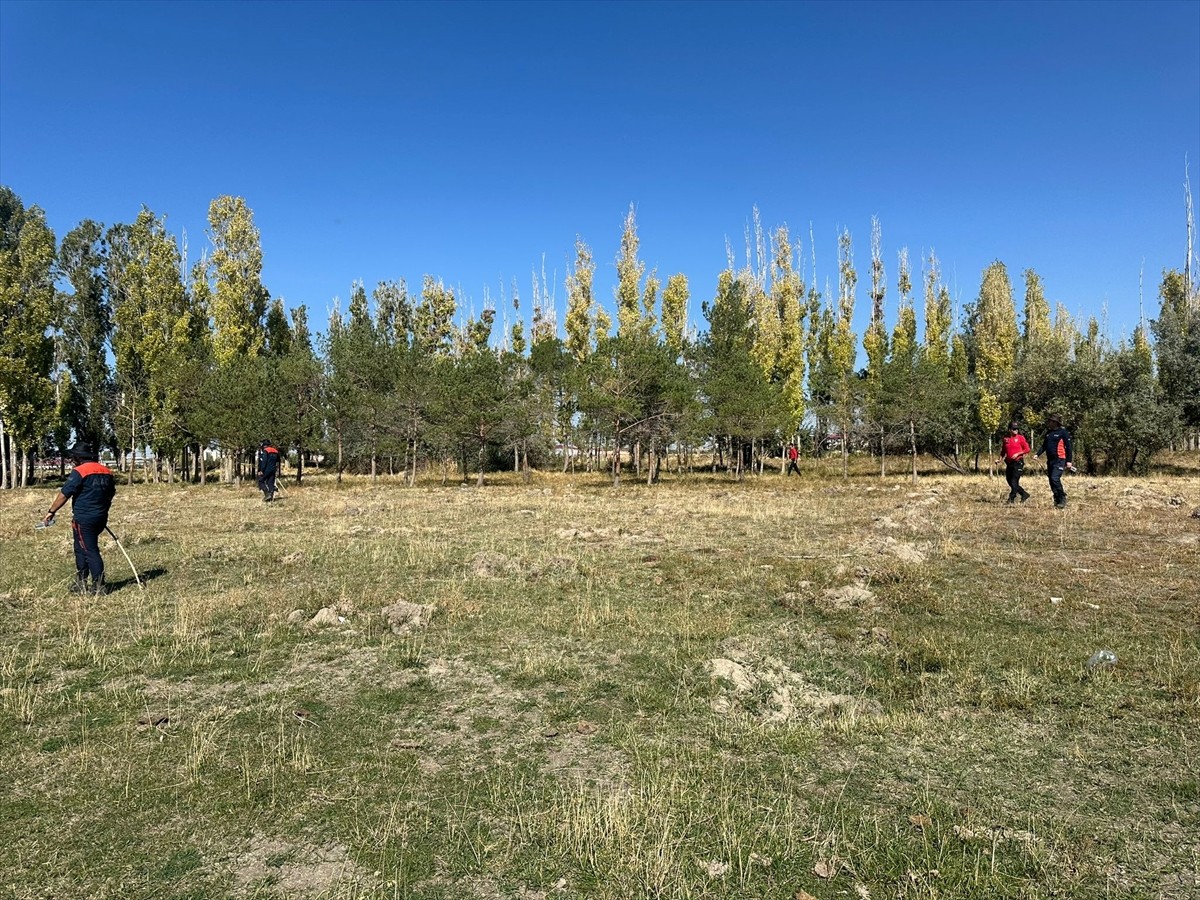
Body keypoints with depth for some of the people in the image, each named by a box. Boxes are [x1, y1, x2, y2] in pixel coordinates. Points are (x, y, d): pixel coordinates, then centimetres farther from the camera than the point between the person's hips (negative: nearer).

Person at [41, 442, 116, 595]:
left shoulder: (79, 472, -13)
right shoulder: (107, 472, 9)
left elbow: (64, 495, -13)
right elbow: (111, 494, 19)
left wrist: (51, 512, -3)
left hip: (84, 519, -8)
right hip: (101, 518, 8)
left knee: (90, 551, -2)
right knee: (81, 548, 20)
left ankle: (99, 587, 0)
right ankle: (80, 584, 24)